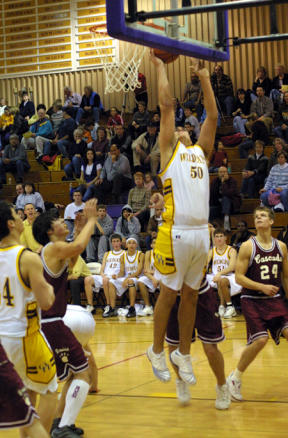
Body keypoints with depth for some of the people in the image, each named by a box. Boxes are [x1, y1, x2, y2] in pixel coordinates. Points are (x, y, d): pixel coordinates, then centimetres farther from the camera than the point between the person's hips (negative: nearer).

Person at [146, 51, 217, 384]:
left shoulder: (201, 151, 21)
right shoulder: (169, 150, 8)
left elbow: (212, 115, 20)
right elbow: (166, 103, 4)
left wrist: (204, 78, 23)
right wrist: (161, 66, 10)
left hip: (201, 232, 5)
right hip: (176, 231, -5)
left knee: (190, 294, 11)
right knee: (169, 293, 2)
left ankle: (183, 354, 21)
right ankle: (157, 351, 16)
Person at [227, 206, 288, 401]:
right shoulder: (248, 247, -7)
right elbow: (239, 277, -9)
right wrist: (262, 287, -20)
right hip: (252, 301, -4)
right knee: (260, 340, -16)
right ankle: (235, 378, 5)